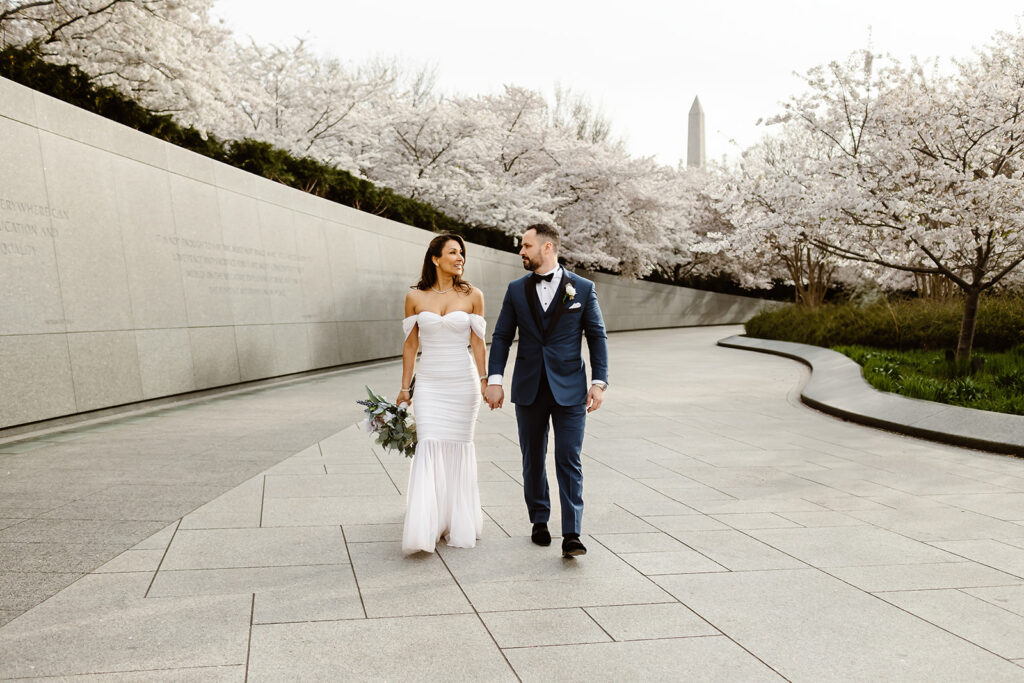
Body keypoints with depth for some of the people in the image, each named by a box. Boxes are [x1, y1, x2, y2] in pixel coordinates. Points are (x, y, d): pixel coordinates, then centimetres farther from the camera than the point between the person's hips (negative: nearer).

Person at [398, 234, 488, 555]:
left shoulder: (472, 296, 1)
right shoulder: (415, 297, 2)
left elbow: (478, 343, 3)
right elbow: (410, 345, 7)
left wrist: (485, 381, -3)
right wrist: (405, 388, 8)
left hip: (463, 381, 0)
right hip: (429, 382, 0)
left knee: (458, 449, 6)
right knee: (429, 446, -10)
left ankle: (458, 523, 21)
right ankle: (425, 528, -8)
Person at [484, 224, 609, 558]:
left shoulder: (582, 288, 0)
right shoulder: (516, 290, 6)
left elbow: (597, 336, 2)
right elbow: (501, 336, 6)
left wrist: (599, 382, -6)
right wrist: (494, 379, -5)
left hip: (569, 390, -3)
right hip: (529, 389, 3)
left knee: (569, 460, -5)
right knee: (533, 459, 12)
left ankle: (572, 534, -2)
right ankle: (539, 521, 27)